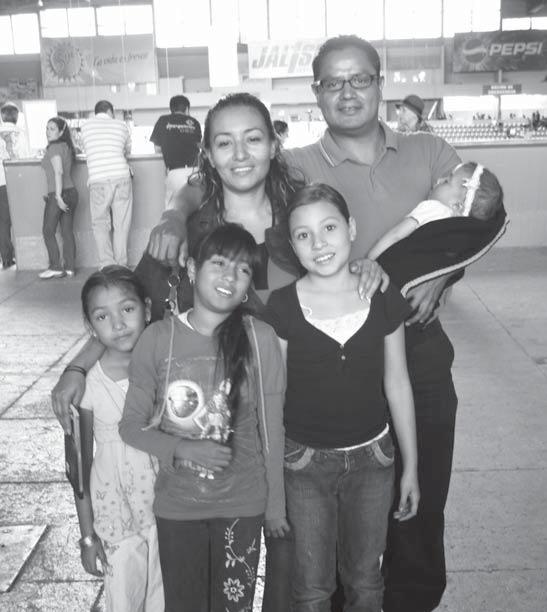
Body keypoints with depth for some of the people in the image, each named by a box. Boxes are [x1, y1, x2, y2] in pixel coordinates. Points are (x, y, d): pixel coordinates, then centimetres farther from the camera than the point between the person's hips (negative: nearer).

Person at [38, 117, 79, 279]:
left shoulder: (54, 147, -11)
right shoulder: (67, 146, 12)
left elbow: (58, 172, -20)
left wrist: (58, 196, -22)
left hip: (58, 194, -7)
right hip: (71, 192, 7)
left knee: (48, 231, 3)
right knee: (67, 231, 8)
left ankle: (56, 267, 2)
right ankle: (69, 267, 9)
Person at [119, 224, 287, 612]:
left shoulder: (260, 339, -13)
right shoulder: (158, 338, -12)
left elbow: (271, 428, -5)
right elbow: (132, 425, -4)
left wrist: (276, 504, 2)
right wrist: (183, 449, -20)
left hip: (242, 506, 0)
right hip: (176, 506, 1)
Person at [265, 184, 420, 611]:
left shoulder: (384, 299, -7)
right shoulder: (281, 307, -12)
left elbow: (397, 384, 2)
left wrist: (411, 466, 7)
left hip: (372, 458, 2)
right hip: (304, 462, -1)